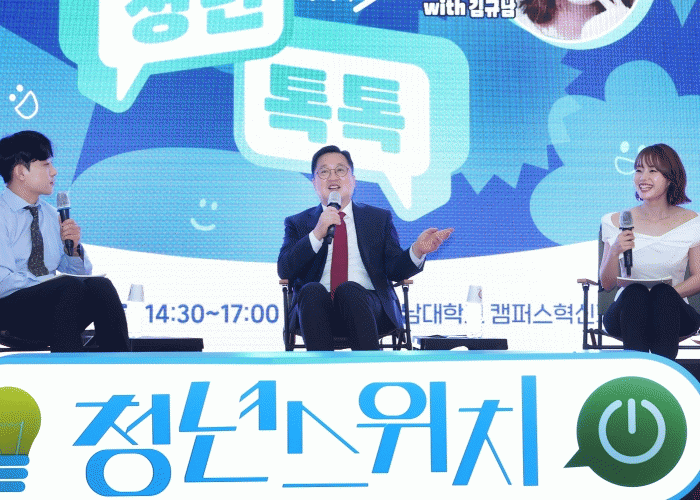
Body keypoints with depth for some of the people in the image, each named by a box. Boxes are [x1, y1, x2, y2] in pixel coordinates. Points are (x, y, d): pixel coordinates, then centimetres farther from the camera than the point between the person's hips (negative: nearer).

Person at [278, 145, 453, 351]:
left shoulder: (379, 218, 23)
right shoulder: (298, 224, 21)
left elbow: (395, 270, 11)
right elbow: (285, 271, 4)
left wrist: (417, 250, -11)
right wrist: (317, 234, -9)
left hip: (369, 306, 0)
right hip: (316, 308, 0)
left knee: (349, 290, -35)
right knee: (312, 290, -34)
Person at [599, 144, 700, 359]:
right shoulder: (617, 222, 7)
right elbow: (606, 283, 6)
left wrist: (668, 294, -16)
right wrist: (615, 252, -14)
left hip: (672, 312, 0)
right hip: (625, 315, 0)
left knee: (663, 292, -33)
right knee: (634, 292, -33)